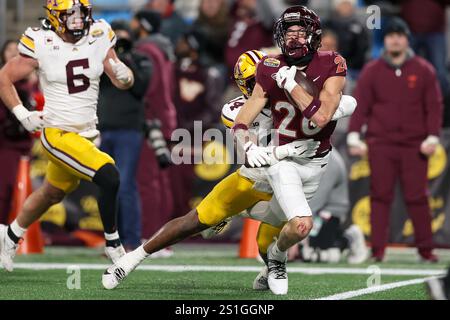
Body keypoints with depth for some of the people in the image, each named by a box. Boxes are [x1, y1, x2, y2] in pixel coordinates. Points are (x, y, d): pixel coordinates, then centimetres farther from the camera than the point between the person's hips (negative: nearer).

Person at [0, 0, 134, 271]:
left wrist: (124, 75, -24)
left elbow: (123, 82, -1)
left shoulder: (99, 38, -4)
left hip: (86, 133, 6)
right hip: (58, 134, -6)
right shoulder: (41, 44, -15)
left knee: (53, 194, 23)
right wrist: (22, 114, -10)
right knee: (109, 177, -21)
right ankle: (113, 244, -2)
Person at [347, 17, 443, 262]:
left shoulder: (423, 70, 7)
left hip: (414, 146, 0)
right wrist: (354, 137, -4)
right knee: (380, 196, -3)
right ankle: (378, 249, -1)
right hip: (380, 145, 0)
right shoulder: (372, 71, 7)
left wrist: (432, 137, -4)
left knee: (417, 197, -2)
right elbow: (360, 105, 5)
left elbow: (434, 106, 6)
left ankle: (425, 249, 4)